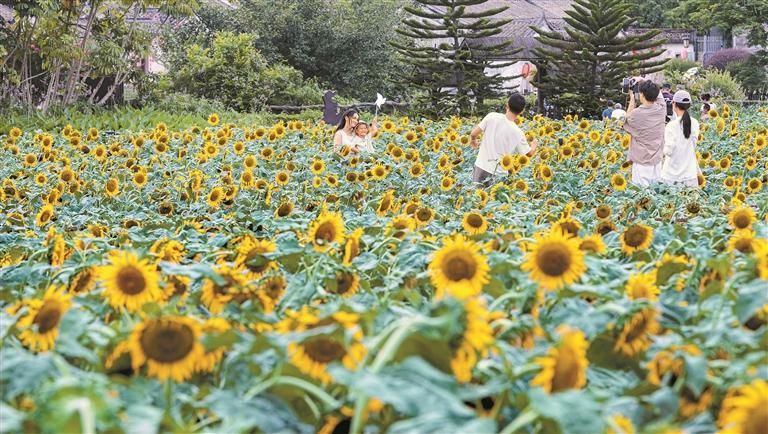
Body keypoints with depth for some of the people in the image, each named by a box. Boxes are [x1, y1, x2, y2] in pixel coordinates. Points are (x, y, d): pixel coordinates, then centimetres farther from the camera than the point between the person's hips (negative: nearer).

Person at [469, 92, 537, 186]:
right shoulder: (518, 133, -12)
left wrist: (473, 141, 18)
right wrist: (534, 145, 25)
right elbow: (529, 154, 1)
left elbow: (473, 134, -6)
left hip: (481, 167, 1)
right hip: (499, 173, -1)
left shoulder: (492, 117, -12)